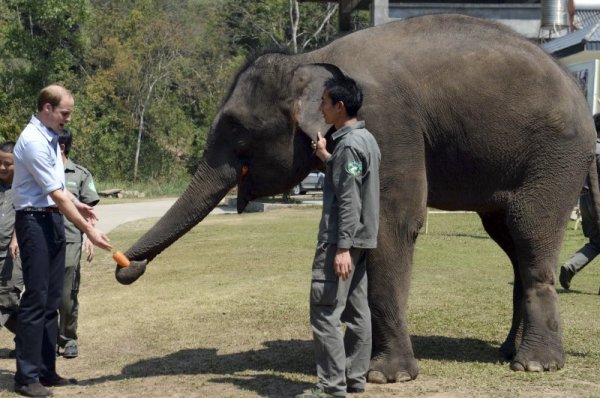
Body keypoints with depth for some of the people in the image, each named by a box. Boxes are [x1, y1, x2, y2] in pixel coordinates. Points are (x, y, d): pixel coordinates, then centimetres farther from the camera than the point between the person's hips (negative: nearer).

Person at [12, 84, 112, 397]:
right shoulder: (34, 142, -18)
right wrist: (88, 230, -19)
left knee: (51, 300, 11)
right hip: (34, 221, -9)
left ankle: (46, 371, 17)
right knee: (35, 299, -8)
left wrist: (77, 204, 11)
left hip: (54, 220, 9)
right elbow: (56, 195, -21)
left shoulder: (50, 137, 11)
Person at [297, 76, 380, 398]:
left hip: (342, 239, -10)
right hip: (361, 237, 10)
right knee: (356, 310, 12)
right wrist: (325, 157, 28)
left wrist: (342, 247, -24)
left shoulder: (348, 144, -17)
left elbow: (349, 201, -22)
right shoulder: (364, 138, 13)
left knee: (325, 312, -8)